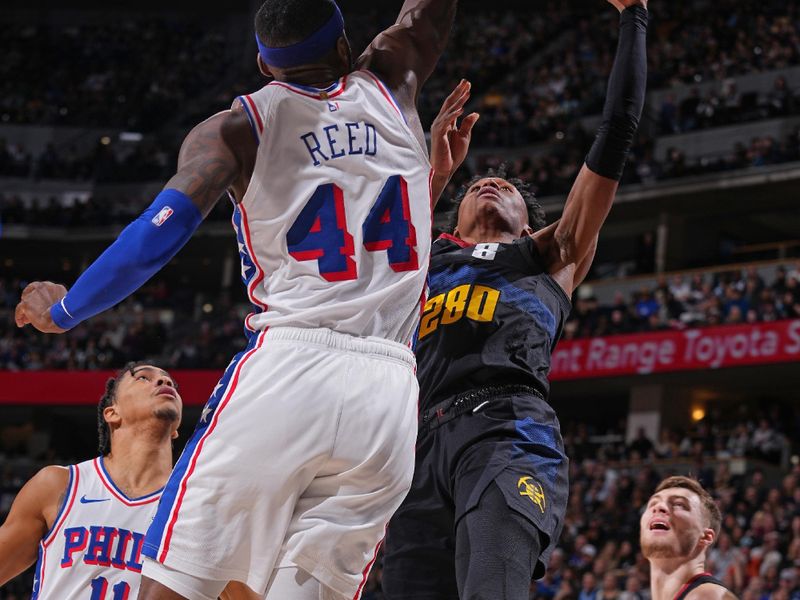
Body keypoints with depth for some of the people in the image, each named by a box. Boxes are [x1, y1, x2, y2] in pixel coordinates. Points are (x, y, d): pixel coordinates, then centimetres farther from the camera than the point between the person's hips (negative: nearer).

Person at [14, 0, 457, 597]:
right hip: (389, 394, 3)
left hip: (287, 368, -3)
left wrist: (61, 311, 9)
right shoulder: (390, 91, 15)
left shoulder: (236, 128, 6)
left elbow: (156, 238, -4)